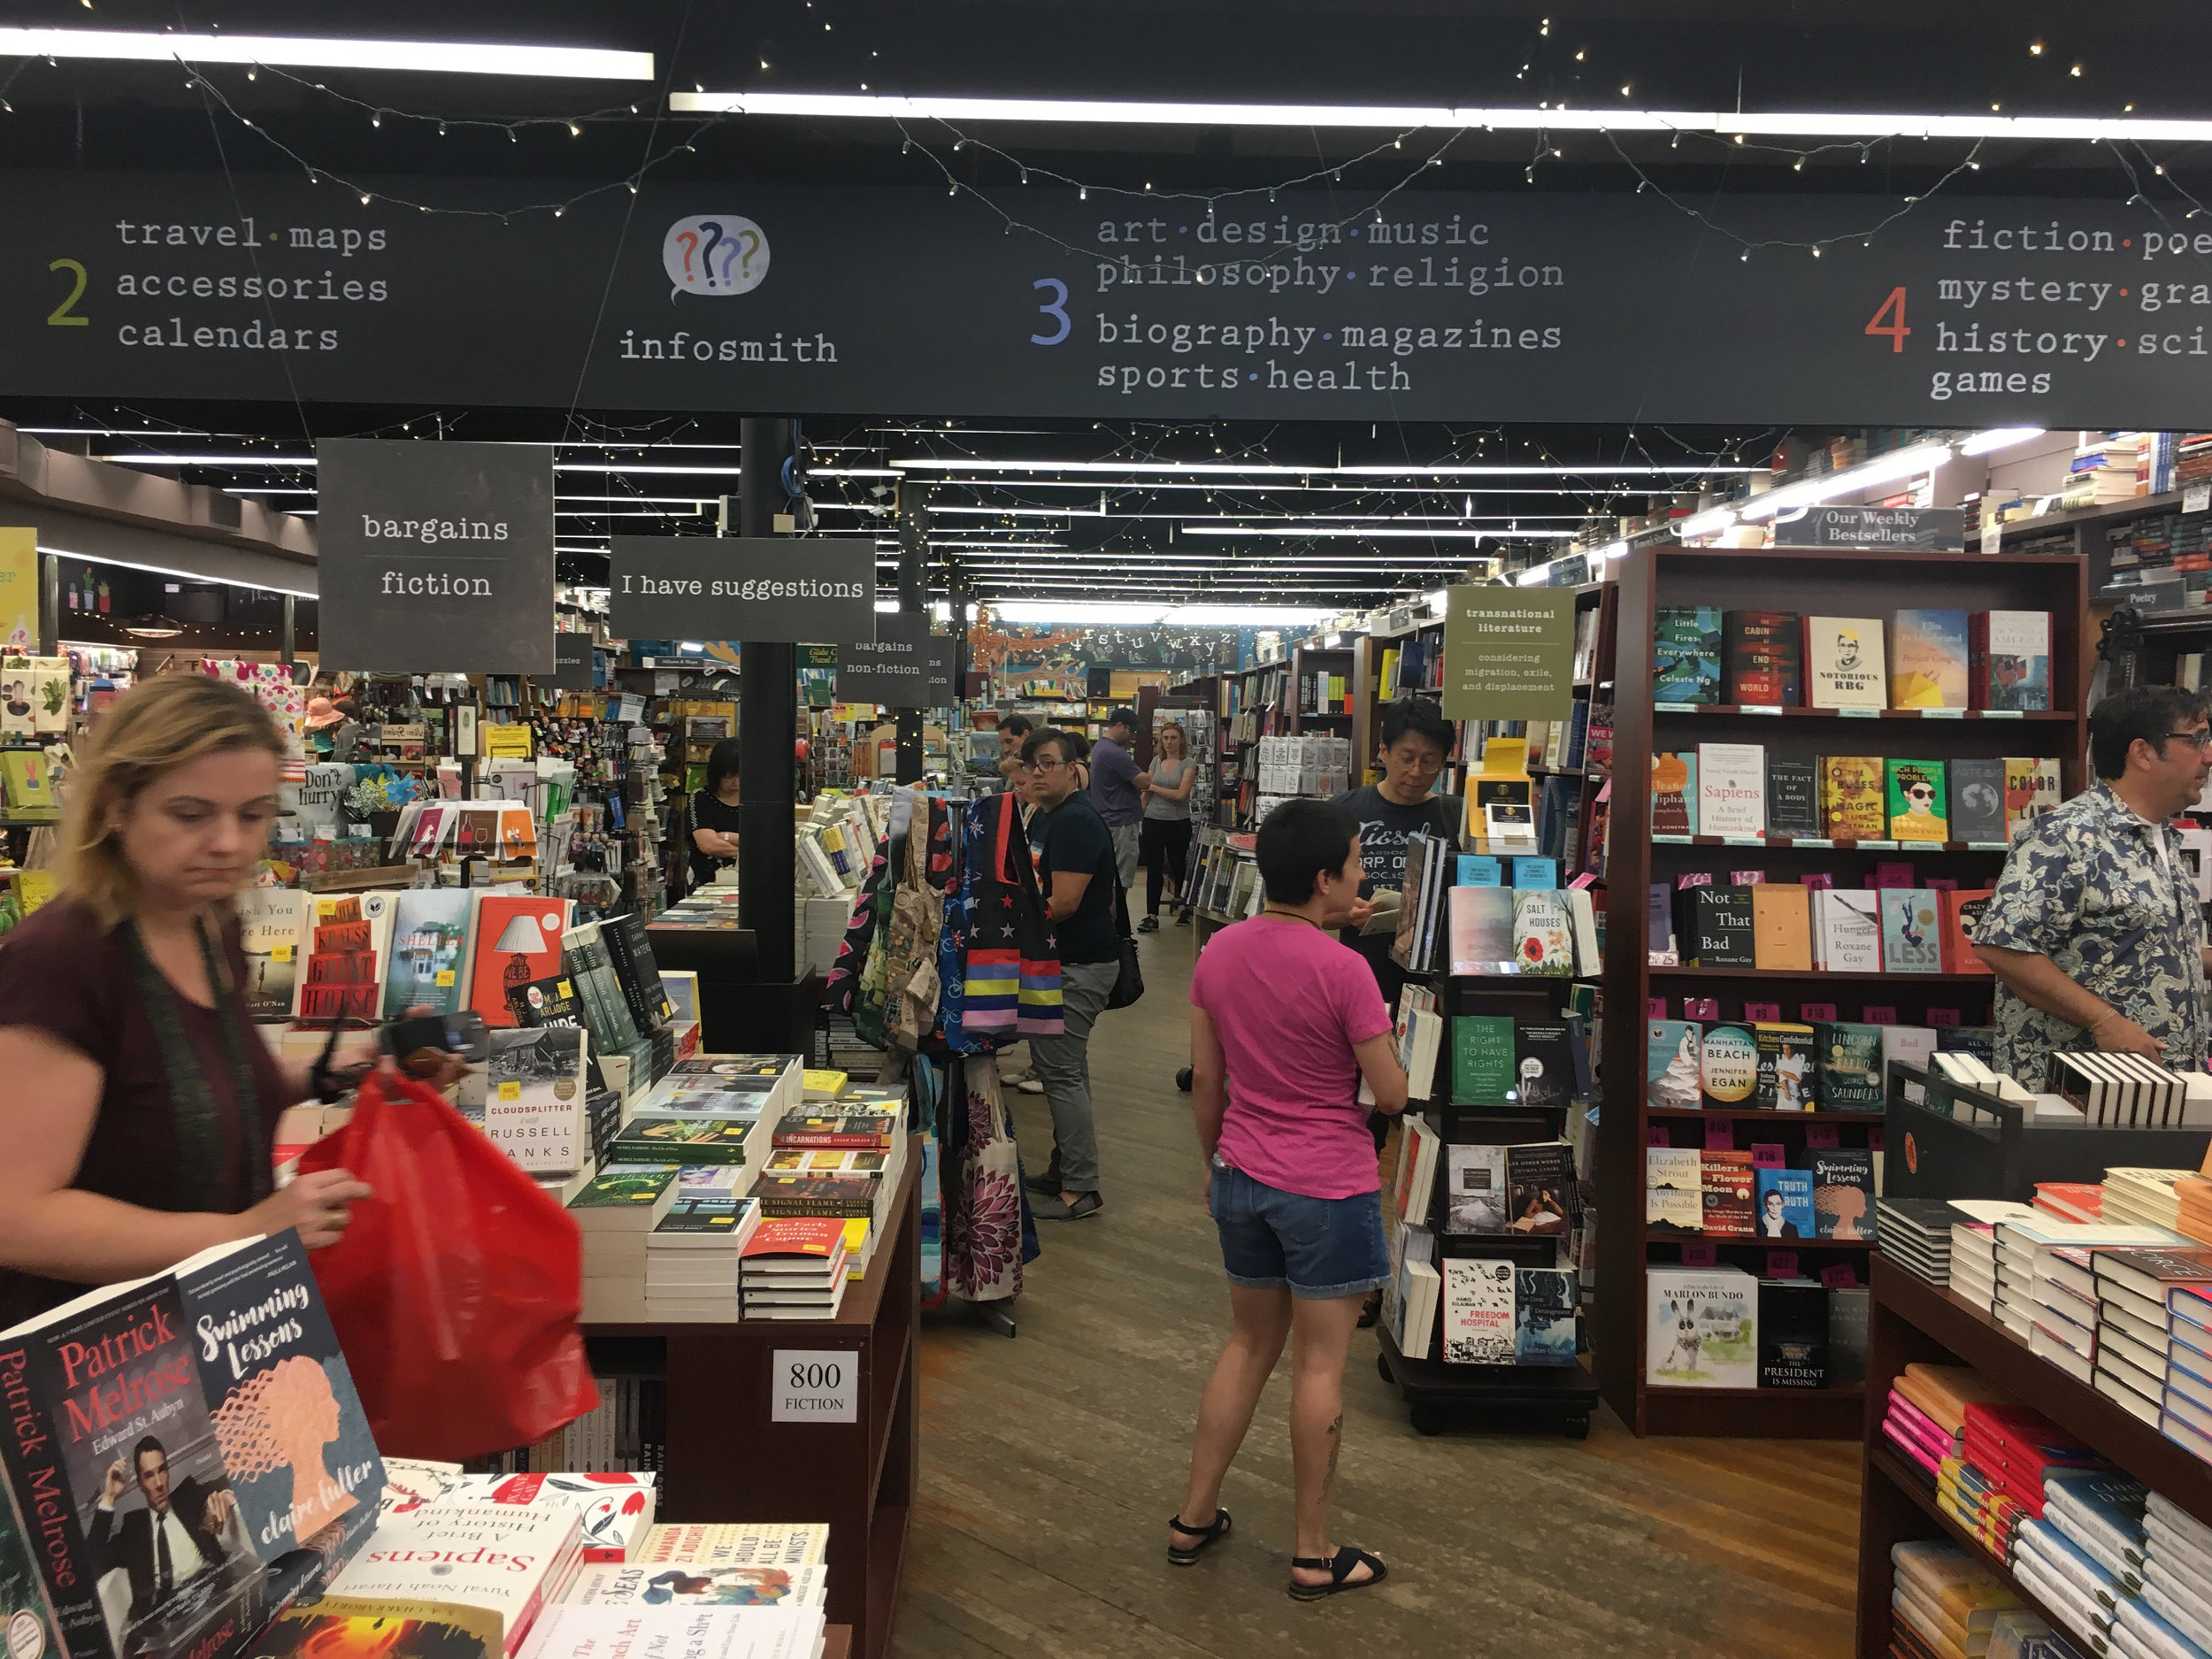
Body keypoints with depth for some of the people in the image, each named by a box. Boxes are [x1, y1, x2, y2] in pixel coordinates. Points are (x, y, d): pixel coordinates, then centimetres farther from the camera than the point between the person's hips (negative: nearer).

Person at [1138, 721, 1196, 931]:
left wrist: (1153, 787, -9)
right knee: (1153, 870, 3)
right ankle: (1152, 917, 5)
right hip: (1153, 821, 3)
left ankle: (1188, 906, 32)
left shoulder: (1188, 764, -5)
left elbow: (1181, 794, -15)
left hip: (1178, 823, -3)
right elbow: (1146, 790, 15)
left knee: (1178, 868, 9)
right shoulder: (1156, 761, 8)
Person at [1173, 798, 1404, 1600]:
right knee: (1319, 1363, 6)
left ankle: (1194, 1518, 29)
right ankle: (1314, 1554, 18)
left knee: (1248, 1343, 21)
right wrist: (1378, 1042, 7)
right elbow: (1392, 1095, -13)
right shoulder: (1342, 970, -19)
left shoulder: (1218, 953, -1)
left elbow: (1205, 1079, 6)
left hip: (1242, 1179, 6)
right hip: (1328, 1189, -6)